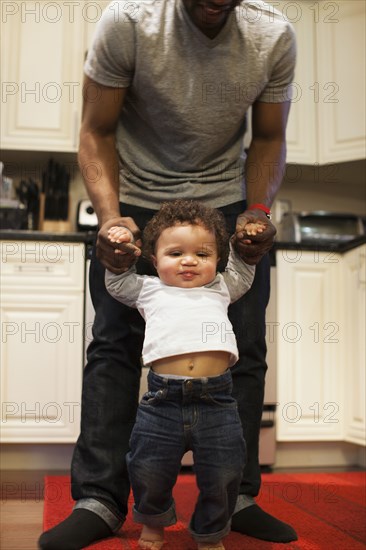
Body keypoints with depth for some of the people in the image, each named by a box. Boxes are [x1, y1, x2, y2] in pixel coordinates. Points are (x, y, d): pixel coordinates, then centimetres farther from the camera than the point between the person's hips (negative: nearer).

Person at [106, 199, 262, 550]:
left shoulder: (220, 289, 23)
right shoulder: (149, 289, 19)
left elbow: (242, 277, 40)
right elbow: (117, 283, 32)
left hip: (216, 399, 1)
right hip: (162, 399, -1)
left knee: (222, 475, 7)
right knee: (149, 472, 7)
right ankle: (154, 521, 40)